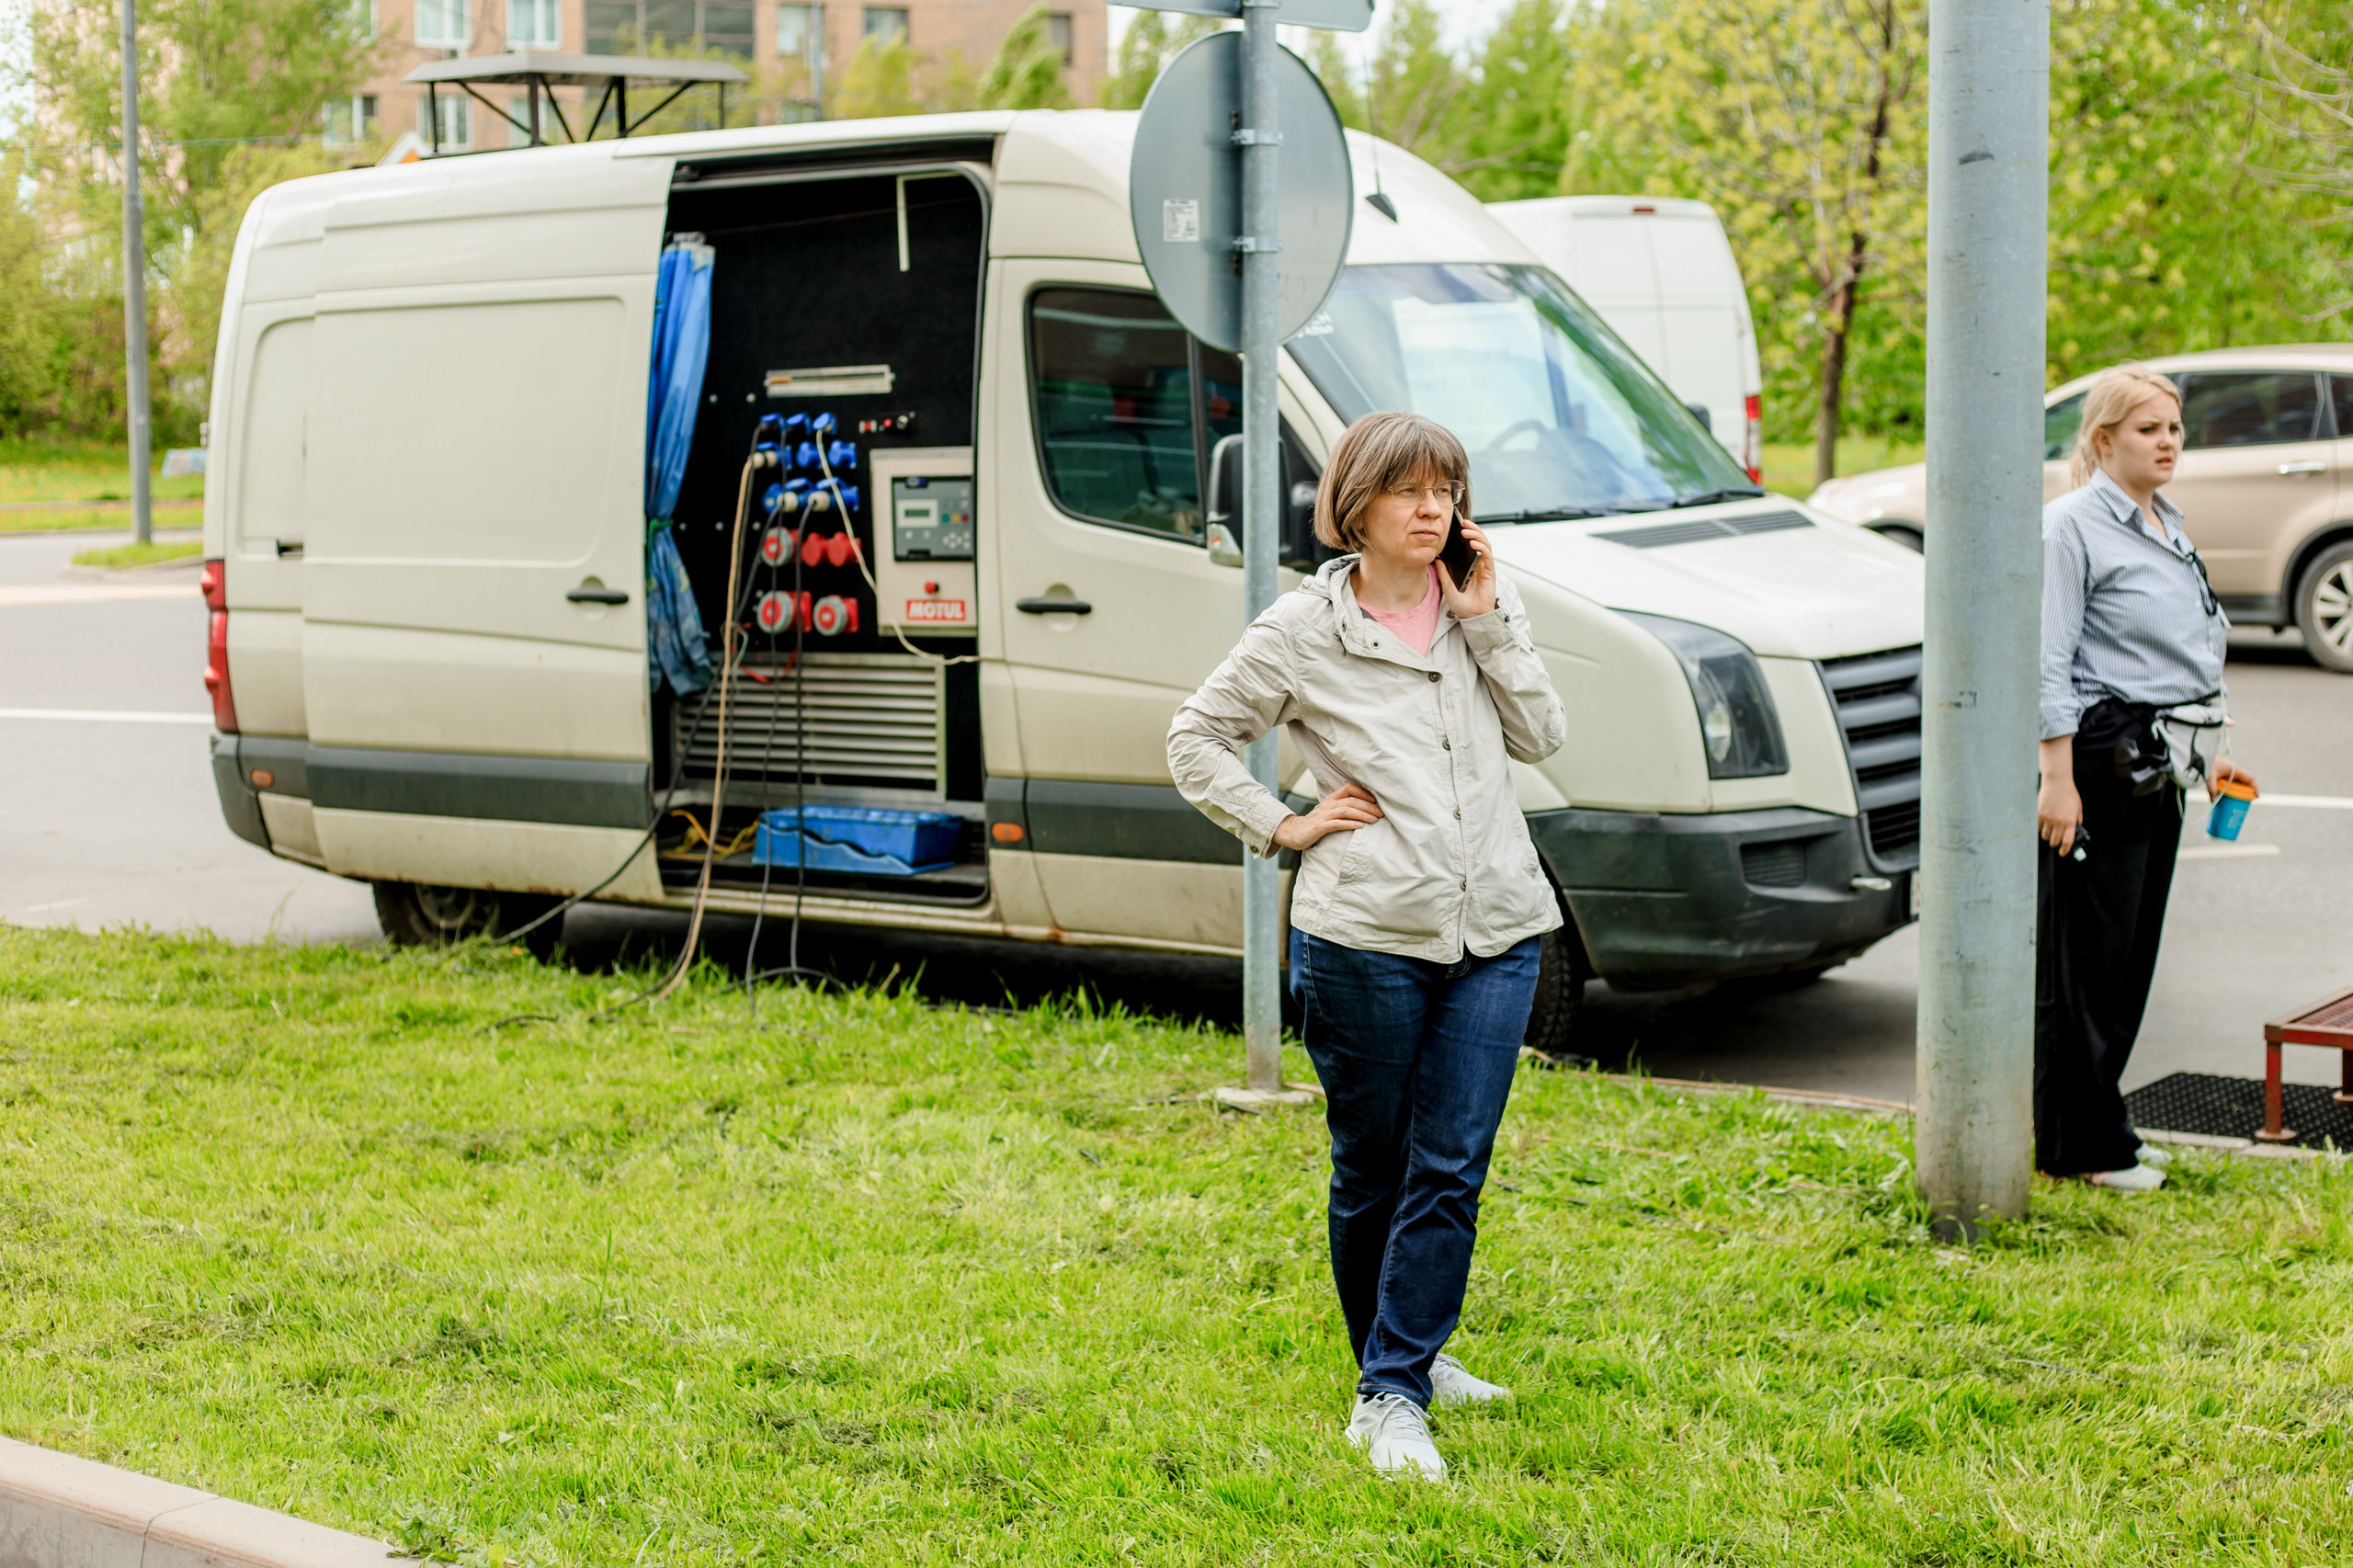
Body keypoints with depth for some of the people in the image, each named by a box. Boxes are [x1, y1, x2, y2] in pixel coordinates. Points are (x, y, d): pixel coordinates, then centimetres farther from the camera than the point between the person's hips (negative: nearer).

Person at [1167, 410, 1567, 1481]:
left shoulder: (1478, 609, 11)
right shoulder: (1303, 629, -1)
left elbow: (1541, 737, 6)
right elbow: (1195, 740, 6)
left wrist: (1490, 621, -2)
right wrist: (1285, 827, -3)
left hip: (1494, 931, 3)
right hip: (1364, 939, -3)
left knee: (1452, 1170, -2)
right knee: (1371, 1170, 6)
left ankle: (1395, 1396, 5)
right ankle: (1396, 1358, 25)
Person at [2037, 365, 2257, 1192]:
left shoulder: (2169, 527, 17)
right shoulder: (2072, 525, -9)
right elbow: (2049, 665, -14)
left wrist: (2208, 757, 22)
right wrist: (2058, 780, -19)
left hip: (2158, 769, 9)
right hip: (2100, 760, -9)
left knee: (2133, 953, 12)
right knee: (2087, 957, -3)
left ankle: (2094, 1129, 21)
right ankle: (2080, 1145, 5)